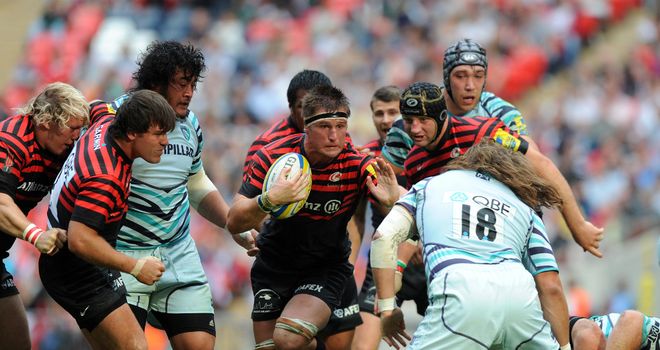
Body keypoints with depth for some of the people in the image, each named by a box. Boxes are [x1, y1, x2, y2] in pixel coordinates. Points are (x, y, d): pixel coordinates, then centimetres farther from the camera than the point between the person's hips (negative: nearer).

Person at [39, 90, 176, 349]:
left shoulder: (106, 123, -3)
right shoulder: (107, 179, -31)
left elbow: (96, 107, 23)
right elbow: (79, 240, -35)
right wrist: (135, 266, -28)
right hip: (79, 276, -11)